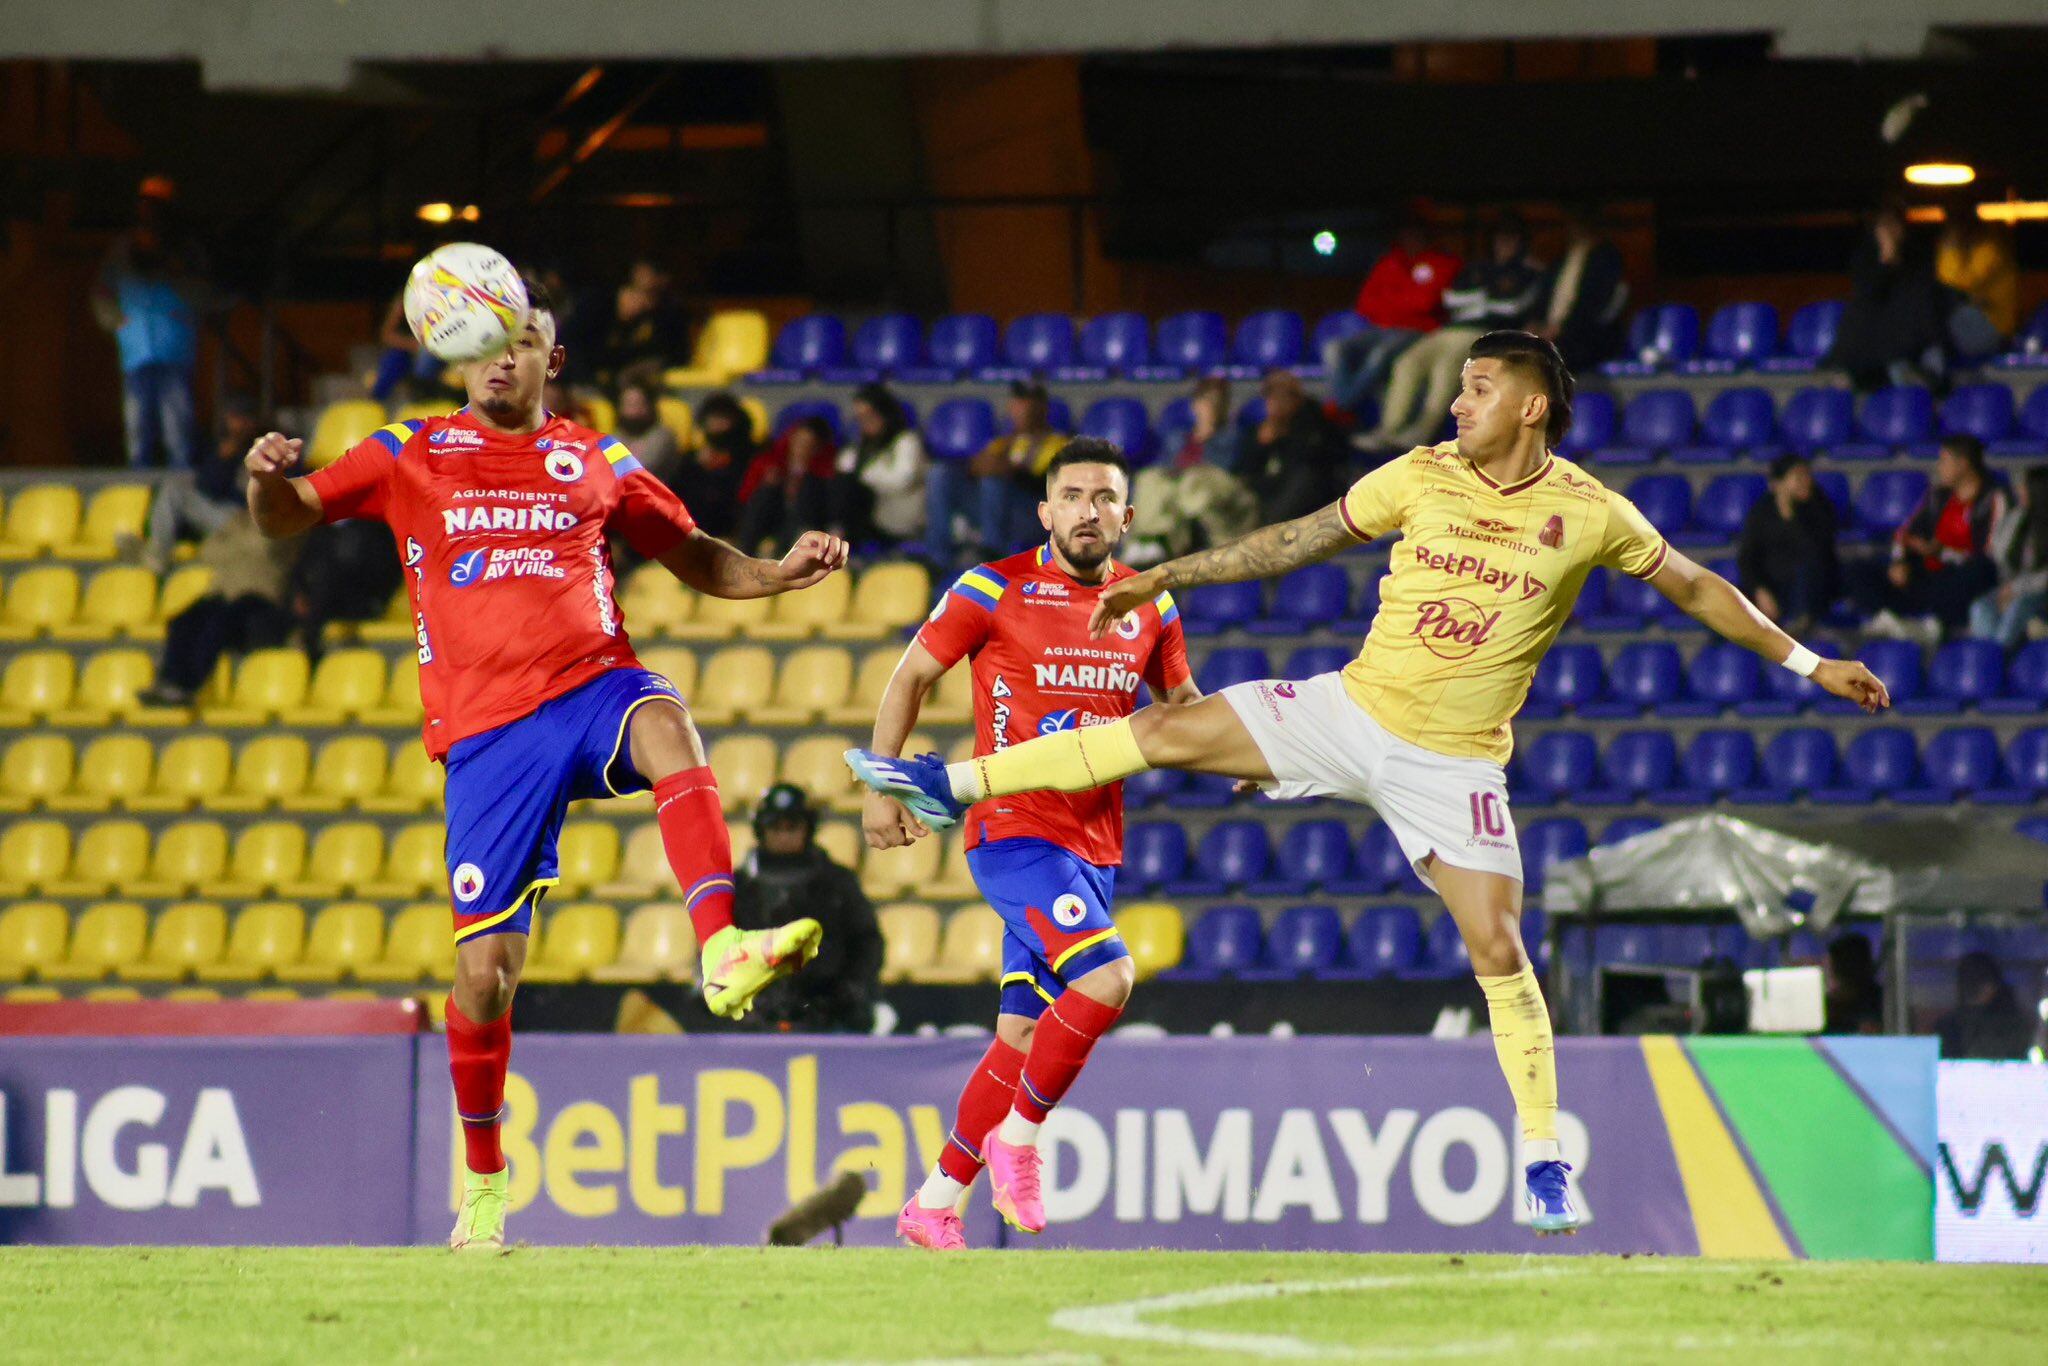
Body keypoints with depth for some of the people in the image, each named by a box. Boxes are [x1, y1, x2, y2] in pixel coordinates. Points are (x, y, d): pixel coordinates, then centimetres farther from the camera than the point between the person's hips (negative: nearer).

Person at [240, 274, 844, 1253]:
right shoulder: (412, 456, 11)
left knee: (665, 723, -37)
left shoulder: (594, 463, 13)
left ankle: (722, 954, -50)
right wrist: (268, 478, -17)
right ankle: (482, 1180, 16)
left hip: (592, 685, 0)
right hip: (485, 729, 0)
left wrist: (782, 573, 4)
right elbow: (287, 518, 7)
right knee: (486, 966, -3)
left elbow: (693, 557, 22)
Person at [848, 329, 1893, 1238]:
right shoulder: (1423, 477, -1)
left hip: (1455, 760, -2)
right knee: (1169, 730, -8)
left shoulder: (1589, 513, -6)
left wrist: (1808, 663, 5)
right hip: (1353, 710, 2)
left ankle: (1543, 1162, 0)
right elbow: (1296, 542, 8)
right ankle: (952, 786, 2)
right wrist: (1160, 580, 9)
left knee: (1498, 951, -11)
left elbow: (1697, 589, 6)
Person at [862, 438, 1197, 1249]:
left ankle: (935, 1203, 18)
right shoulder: (996, 590, -5)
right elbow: (913, 676, 3)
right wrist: (883, 784, -3)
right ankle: (1018, 1137, -8)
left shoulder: (1149, 606, 10)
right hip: (1014, 829, -6)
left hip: (1095, 845, 6)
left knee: (1023, 1035, 7)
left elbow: (1182, 703, 23)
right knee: (1105, 976, -26)